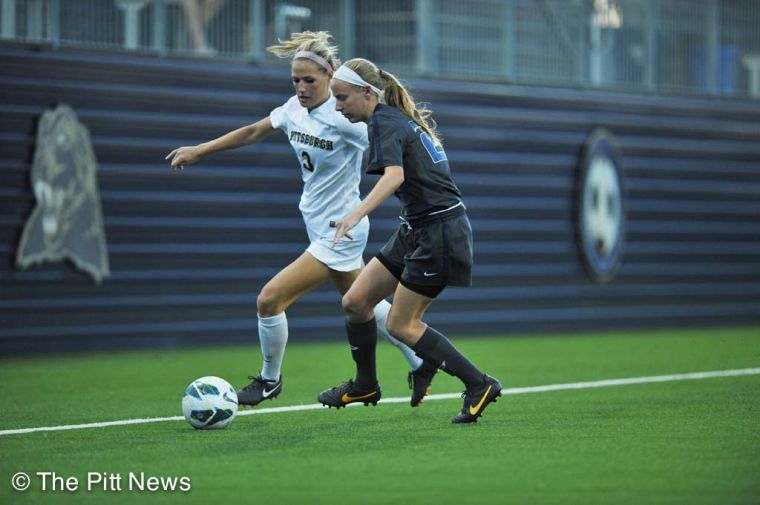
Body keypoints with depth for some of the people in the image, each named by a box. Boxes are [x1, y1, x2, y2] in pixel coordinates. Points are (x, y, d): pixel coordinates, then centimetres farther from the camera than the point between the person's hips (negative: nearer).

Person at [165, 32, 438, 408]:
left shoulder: (344, 119, -22)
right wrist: (197, 151, 14)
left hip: (339, 233, -8)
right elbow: (253, 132, 13)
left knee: (269, 300, -10)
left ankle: (269, 381, 11)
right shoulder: (295, 108, 0)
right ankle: (420, 365, 37)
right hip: (321, 229, 8)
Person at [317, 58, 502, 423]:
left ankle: (479, 385, 2)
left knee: (401, 325, -3)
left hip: (438, 233, -9)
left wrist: (356, 215, -48)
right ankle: (365, 384, 25)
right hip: (416, 230, 9)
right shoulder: (403, 117, 12)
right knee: (355, 302, 8)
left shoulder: (384, 123, -17)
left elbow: (395, 176, -35)